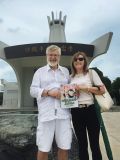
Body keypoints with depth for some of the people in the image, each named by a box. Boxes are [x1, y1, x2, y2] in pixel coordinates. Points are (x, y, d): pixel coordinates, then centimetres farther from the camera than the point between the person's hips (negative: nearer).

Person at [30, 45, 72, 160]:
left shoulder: (65, 71, 18)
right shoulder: (40, 71, 11)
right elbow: (33, 90, 3)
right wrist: (48, 92, -12)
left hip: (63, 113, 2)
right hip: (46, 114, -2)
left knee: (64, 147, 7)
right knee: (43, 149, 3)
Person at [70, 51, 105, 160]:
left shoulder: (91, 72, 3)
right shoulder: (71, 77, 12)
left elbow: (102, 90, -4)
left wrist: (85, 88, -12)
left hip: (90, 110, -3)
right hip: (76, 112, 3)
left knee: (94, 144, 6)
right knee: (82, 144, 14)